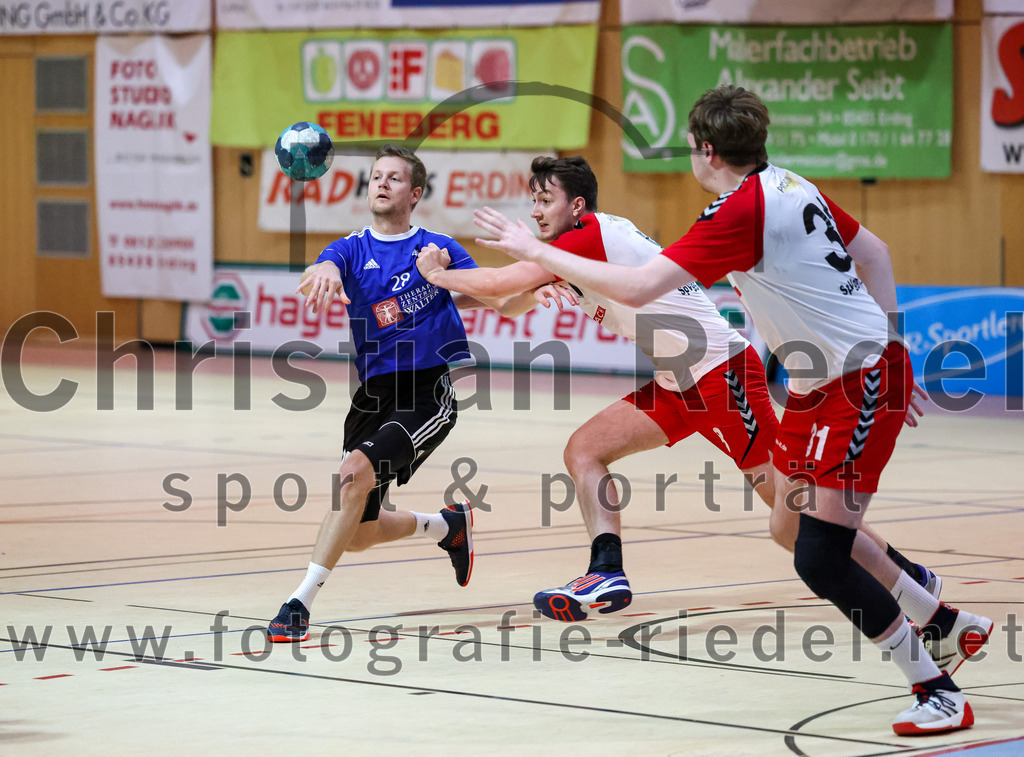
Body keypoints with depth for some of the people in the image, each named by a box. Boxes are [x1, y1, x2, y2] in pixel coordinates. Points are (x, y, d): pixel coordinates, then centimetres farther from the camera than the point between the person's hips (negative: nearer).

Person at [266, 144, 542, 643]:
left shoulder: (438, 248, 6)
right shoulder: (351, 250, 9)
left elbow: (505, 304, 6)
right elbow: (312, 279, -15)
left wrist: (534, 290, -16)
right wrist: (322, 272, -40)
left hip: (431, 390, -4)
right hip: (374, 392, 4)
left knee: (356, 469, -29)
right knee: (357, 535, 5)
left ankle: (302, 602, -27)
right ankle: (447, 525, 36)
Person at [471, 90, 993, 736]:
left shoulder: (741, 211, -22)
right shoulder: (789, 186, 7)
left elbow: (637, 288, -27)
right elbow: (873, 251, 19)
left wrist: (535, 251, -17)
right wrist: (886, 342, 23)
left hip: (861, 387, -10)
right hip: (823, 384, 10)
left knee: (818, 558, -11)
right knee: (793, 528, 16)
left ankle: (937, 691, -1)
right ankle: (948, 626, 29)